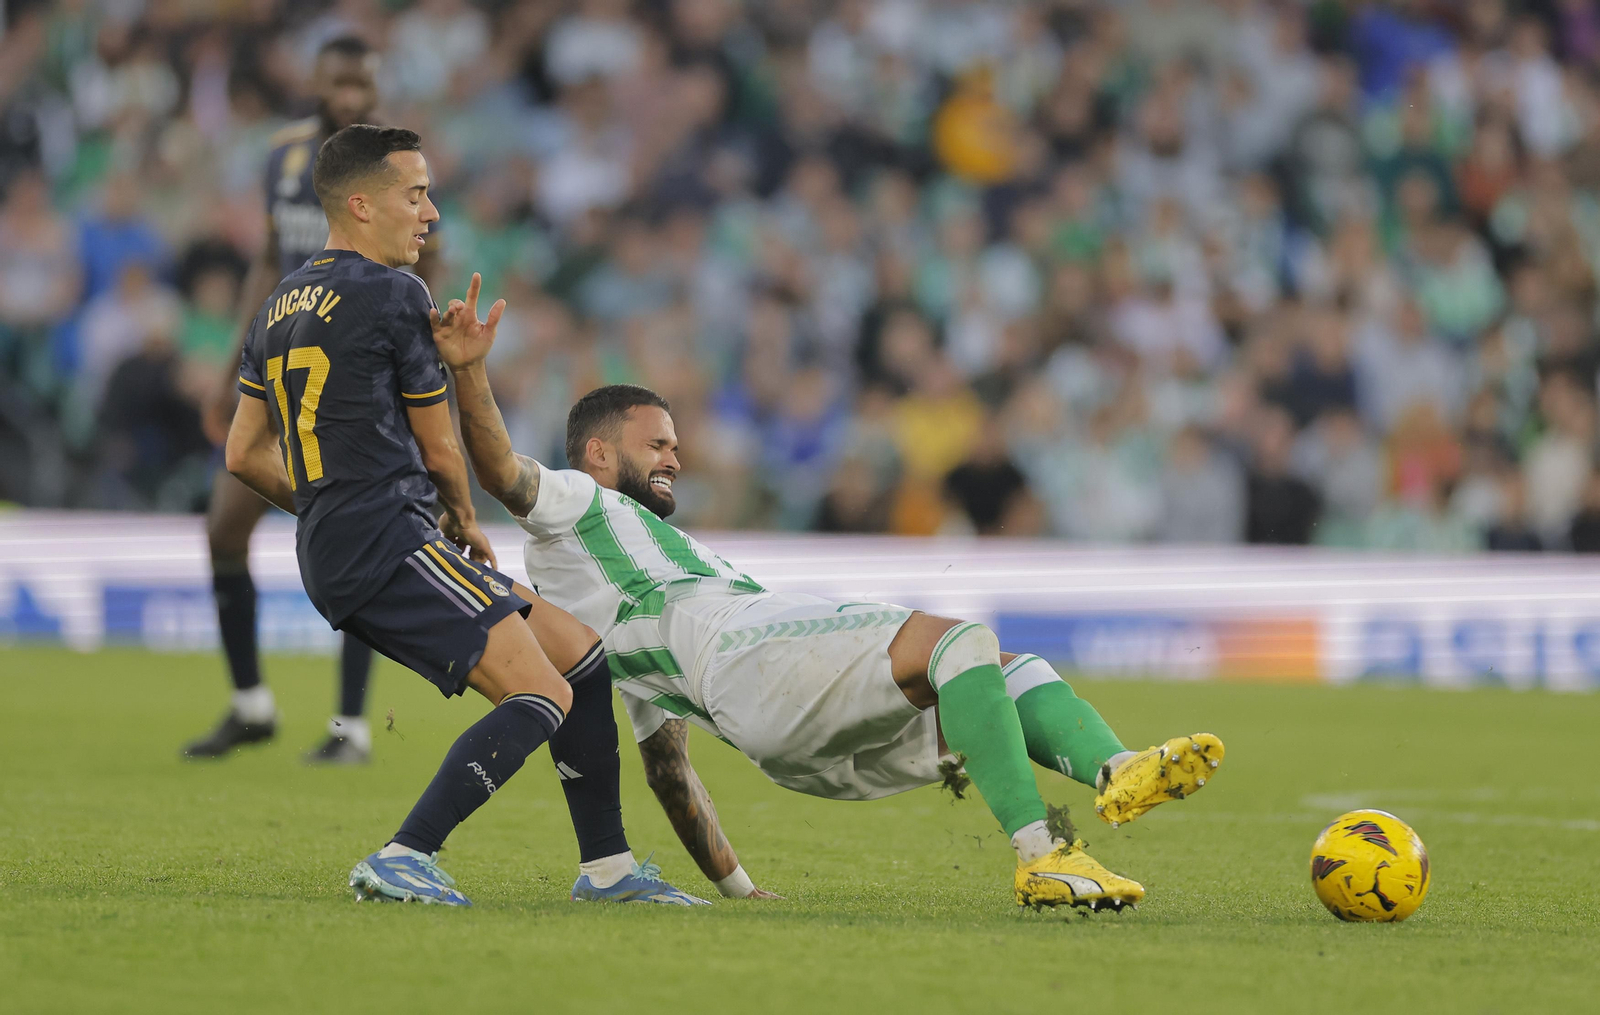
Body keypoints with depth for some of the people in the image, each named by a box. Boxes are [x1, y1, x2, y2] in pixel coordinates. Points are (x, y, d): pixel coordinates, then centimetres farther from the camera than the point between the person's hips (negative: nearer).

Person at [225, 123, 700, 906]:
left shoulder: (278, 307, 20)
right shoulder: (395, 295, -5)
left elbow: (245, 456, 22)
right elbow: (439, 450, 3)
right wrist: (464, 523, 21)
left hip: (334, 562, 10)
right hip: (392, 543, -10)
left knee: (582, 656, 13)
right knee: (541, 698, -19)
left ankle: (606, 867, 12)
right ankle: (403, 858, -26)